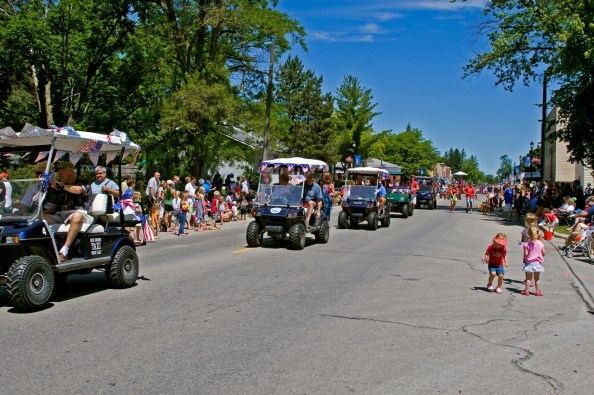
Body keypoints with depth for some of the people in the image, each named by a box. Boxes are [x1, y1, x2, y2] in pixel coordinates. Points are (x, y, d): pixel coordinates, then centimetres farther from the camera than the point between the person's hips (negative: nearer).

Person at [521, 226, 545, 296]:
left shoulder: (527, 244, -14)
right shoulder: (540, 244, -6)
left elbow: (526, 254, -16)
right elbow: (543, 253, 1)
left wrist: (525, 259, 3)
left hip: (529, 263, -2)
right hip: (537, 263, 2)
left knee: (528, 278, 9)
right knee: (537, 278, 10)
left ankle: (526, 290, 10)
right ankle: (538, 291, 13)